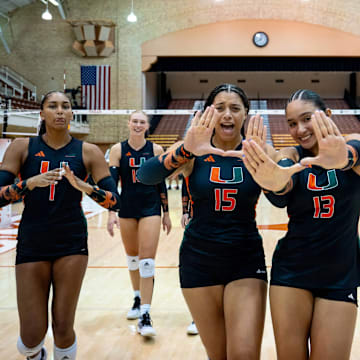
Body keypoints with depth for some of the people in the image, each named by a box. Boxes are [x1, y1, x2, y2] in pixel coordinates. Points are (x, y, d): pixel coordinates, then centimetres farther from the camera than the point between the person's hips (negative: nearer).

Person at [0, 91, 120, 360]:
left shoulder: (88, 152, -1)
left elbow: (114, 201, -5)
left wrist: (85, 187, -23)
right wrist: (31, 182, -23)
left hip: (72, 244, 0)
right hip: (32, 244, 0)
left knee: (63, 329, 1)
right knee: (32, 335, 2)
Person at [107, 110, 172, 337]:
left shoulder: (156, 150, 0)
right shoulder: (118, 150, 0)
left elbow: (161, 183, 5)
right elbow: (111, 181, -4)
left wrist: (166, 213, 6)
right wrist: (112, 212, -14)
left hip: (151, 208, -2)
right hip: (127, 207, 2)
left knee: (147, 260, -9)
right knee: (132, 256, 15)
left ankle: (145, 314, -9)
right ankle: (138, 298, 36)